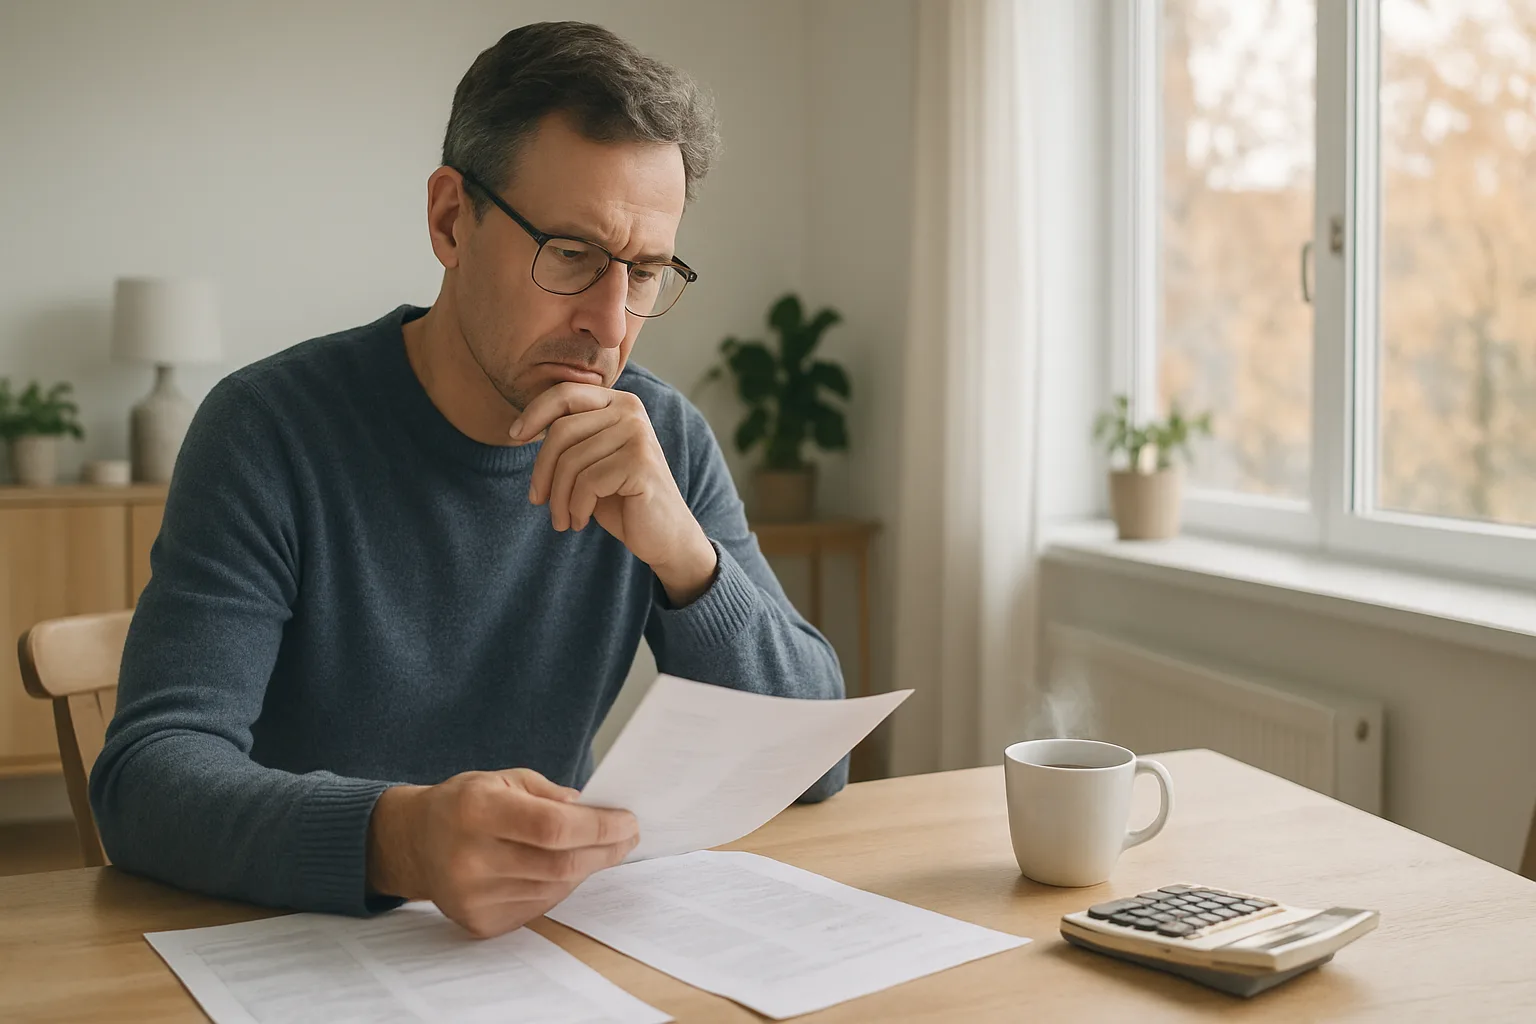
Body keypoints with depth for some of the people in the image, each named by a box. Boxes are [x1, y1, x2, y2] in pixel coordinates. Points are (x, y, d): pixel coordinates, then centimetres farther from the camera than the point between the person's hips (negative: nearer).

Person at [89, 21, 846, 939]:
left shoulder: (667, 442, -3)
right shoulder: (274, 429, -12)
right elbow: (150, 777, -20)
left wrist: (682, 552, -22)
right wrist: (397, 839, -39)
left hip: (545, 933, 2)